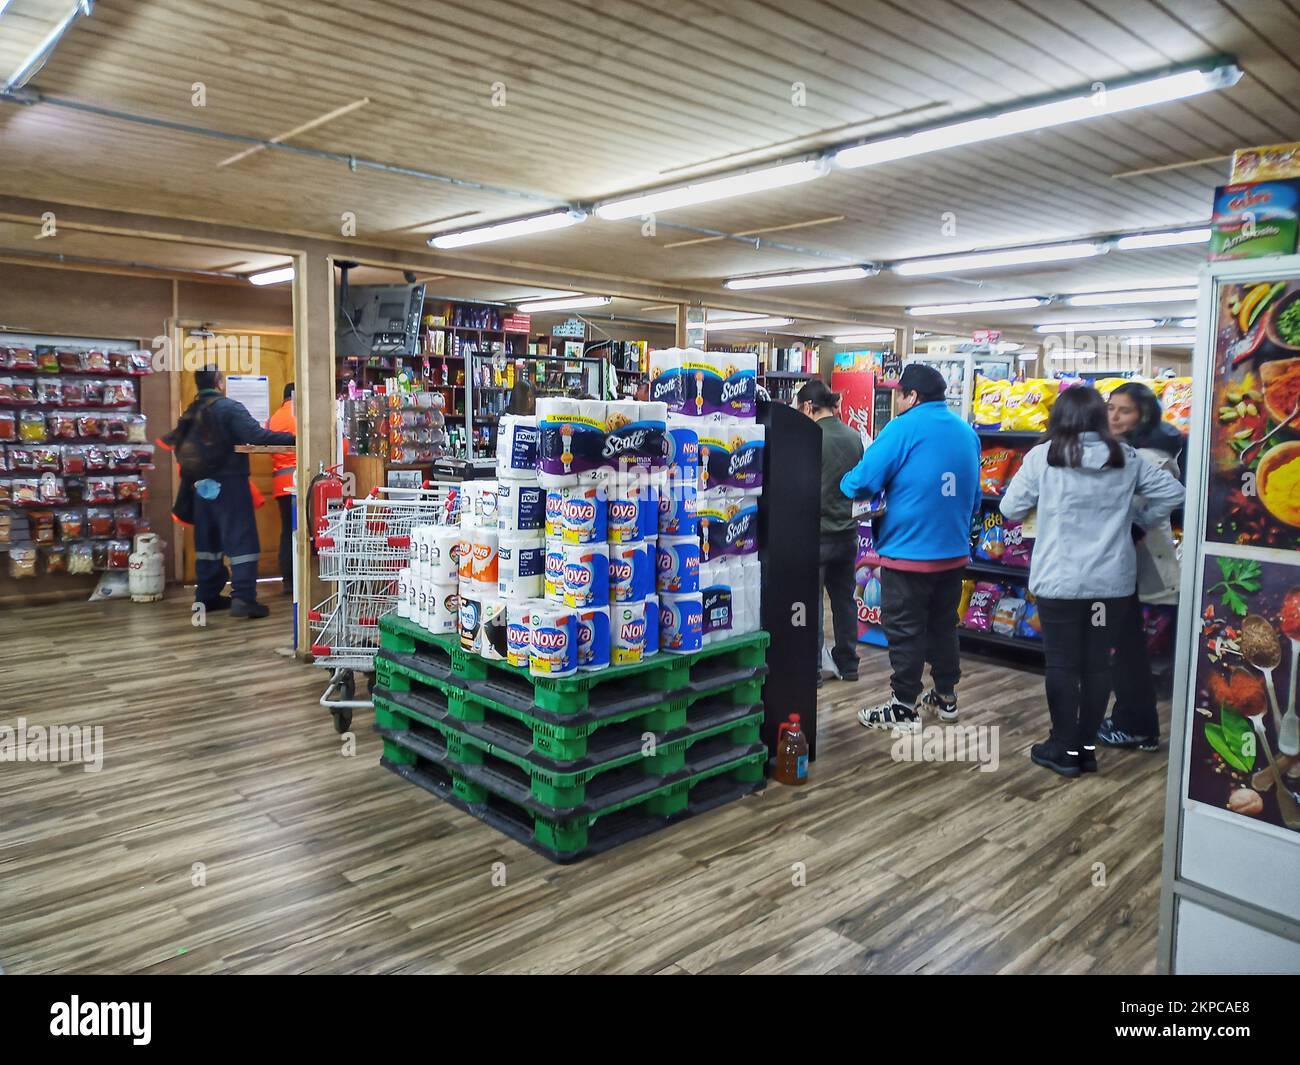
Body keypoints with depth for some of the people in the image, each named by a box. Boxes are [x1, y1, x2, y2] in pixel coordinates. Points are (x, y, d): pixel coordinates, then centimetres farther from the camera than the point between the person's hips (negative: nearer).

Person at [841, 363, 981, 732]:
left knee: (905, 631, 3)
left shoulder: (905, 428, -14)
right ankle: (946, 696, 32)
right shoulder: (967, 432, 7)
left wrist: (846, 484, 4)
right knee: (943, 625, 20)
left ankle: (903, 708, 10)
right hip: (954, 551, 7)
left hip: (909, 551, -7)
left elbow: (863, 481, -18)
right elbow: (974, 496, 16)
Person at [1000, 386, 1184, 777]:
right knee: (1098, 662, 11)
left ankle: (1065, 749, 14)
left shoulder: (1042, 456, -8)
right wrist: (1140, 518, 18)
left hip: (1059, 580, -3)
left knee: (1062, 663, 6)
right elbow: (1173, 492, 7)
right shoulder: (1126, 458, 3)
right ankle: (1088, 746, 21)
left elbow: (1011, 509, -3)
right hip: (1112, 580, 4)